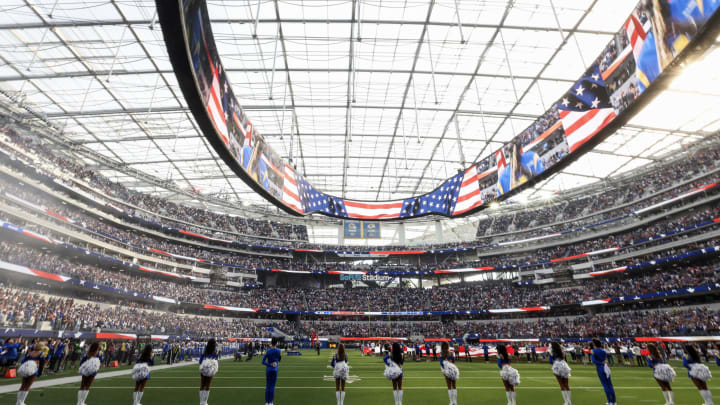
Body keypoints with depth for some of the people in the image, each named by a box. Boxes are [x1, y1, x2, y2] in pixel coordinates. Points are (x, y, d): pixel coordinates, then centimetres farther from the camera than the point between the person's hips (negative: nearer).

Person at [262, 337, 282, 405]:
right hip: (274, 370, -1)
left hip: (268, 369, 1)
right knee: (272, 386, 5)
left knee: (267, 386, 10)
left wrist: (270, 364, -12)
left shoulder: (267, 351, -7)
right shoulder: (279, 351, -8)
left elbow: (263, 362, -9)